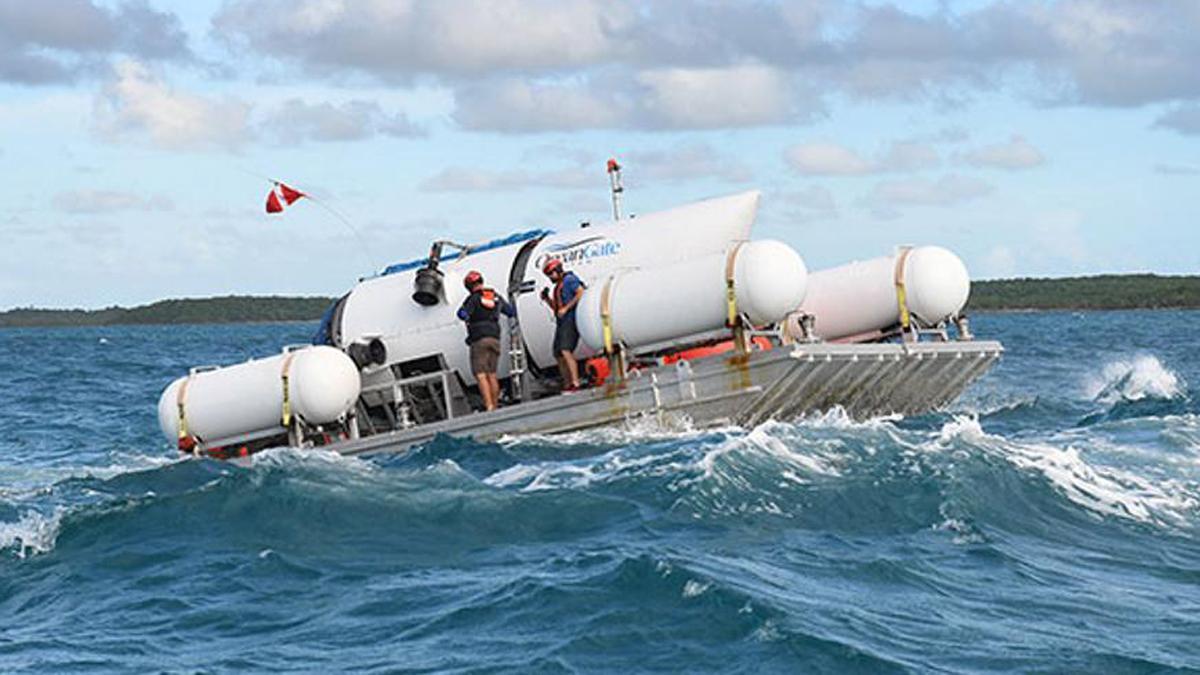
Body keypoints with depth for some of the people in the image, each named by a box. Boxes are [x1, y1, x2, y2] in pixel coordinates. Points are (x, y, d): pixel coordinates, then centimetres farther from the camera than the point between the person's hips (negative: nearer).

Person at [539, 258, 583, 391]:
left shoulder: (569, 279, -3)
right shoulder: (557, 286, 23)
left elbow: (581, 293, -16)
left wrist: (566, 308, -17)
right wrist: (547, 299, 10)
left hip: (571, 320, -10)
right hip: (561, 323, 10)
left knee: (566, 350, -22)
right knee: (558, 354, 7)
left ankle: (575, 383, -27)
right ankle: (567, 384, 10)